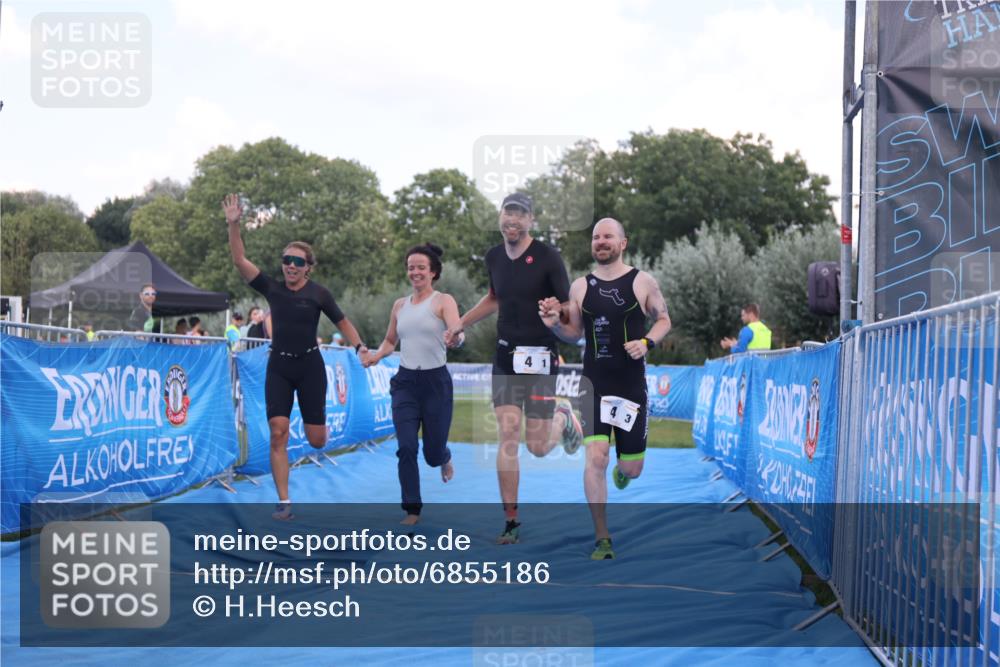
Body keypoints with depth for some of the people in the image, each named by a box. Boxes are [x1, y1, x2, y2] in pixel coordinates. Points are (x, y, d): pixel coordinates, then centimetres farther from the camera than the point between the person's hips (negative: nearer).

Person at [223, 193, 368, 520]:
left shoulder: (319, 293, -4)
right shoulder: (272, 288, 1)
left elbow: (343, 322, 6)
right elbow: (239, 260, -6)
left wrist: (360, 347, -9)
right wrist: (233, 224, -15)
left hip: (310, 366, -1)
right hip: (278, 367, 1)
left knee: (316, 441, 0)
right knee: (278, 434, -11)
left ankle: (318, 423, 40)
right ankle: (284, 502, -6)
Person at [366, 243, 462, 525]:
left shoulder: (443, 301, -5)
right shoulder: (400, 305, 9)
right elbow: (390, 340, 23)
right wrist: (377, 355, 2)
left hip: (436, 381, -3)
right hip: (405, 381, 3)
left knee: (433, 452, 5)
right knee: (406, 447, -9)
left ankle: (444, 459, 43)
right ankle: (412, 509, 1)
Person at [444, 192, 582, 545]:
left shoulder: (548, 256, -10)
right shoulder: (494, 257, 7)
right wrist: (461, 323, 22)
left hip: (540, 358, -4)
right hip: (506, 357, 4)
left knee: (538, 447, 1)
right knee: (507, 438, -6)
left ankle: (563, 417, 37)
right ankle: (511, 522, 2)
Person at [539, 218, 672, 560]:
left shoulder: (642, 282, -3)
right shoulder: (580, 286, 4)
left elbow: (664, 320, 6)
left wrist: (647, 342, -13)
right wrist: (555, 324, -8)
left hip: (632, 385, 0)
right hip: (594, 384, 0)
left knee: (632, 469, 7)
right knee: (595, 458, -15)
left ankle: (622, 468, 48)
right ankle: (602, 539, -4)